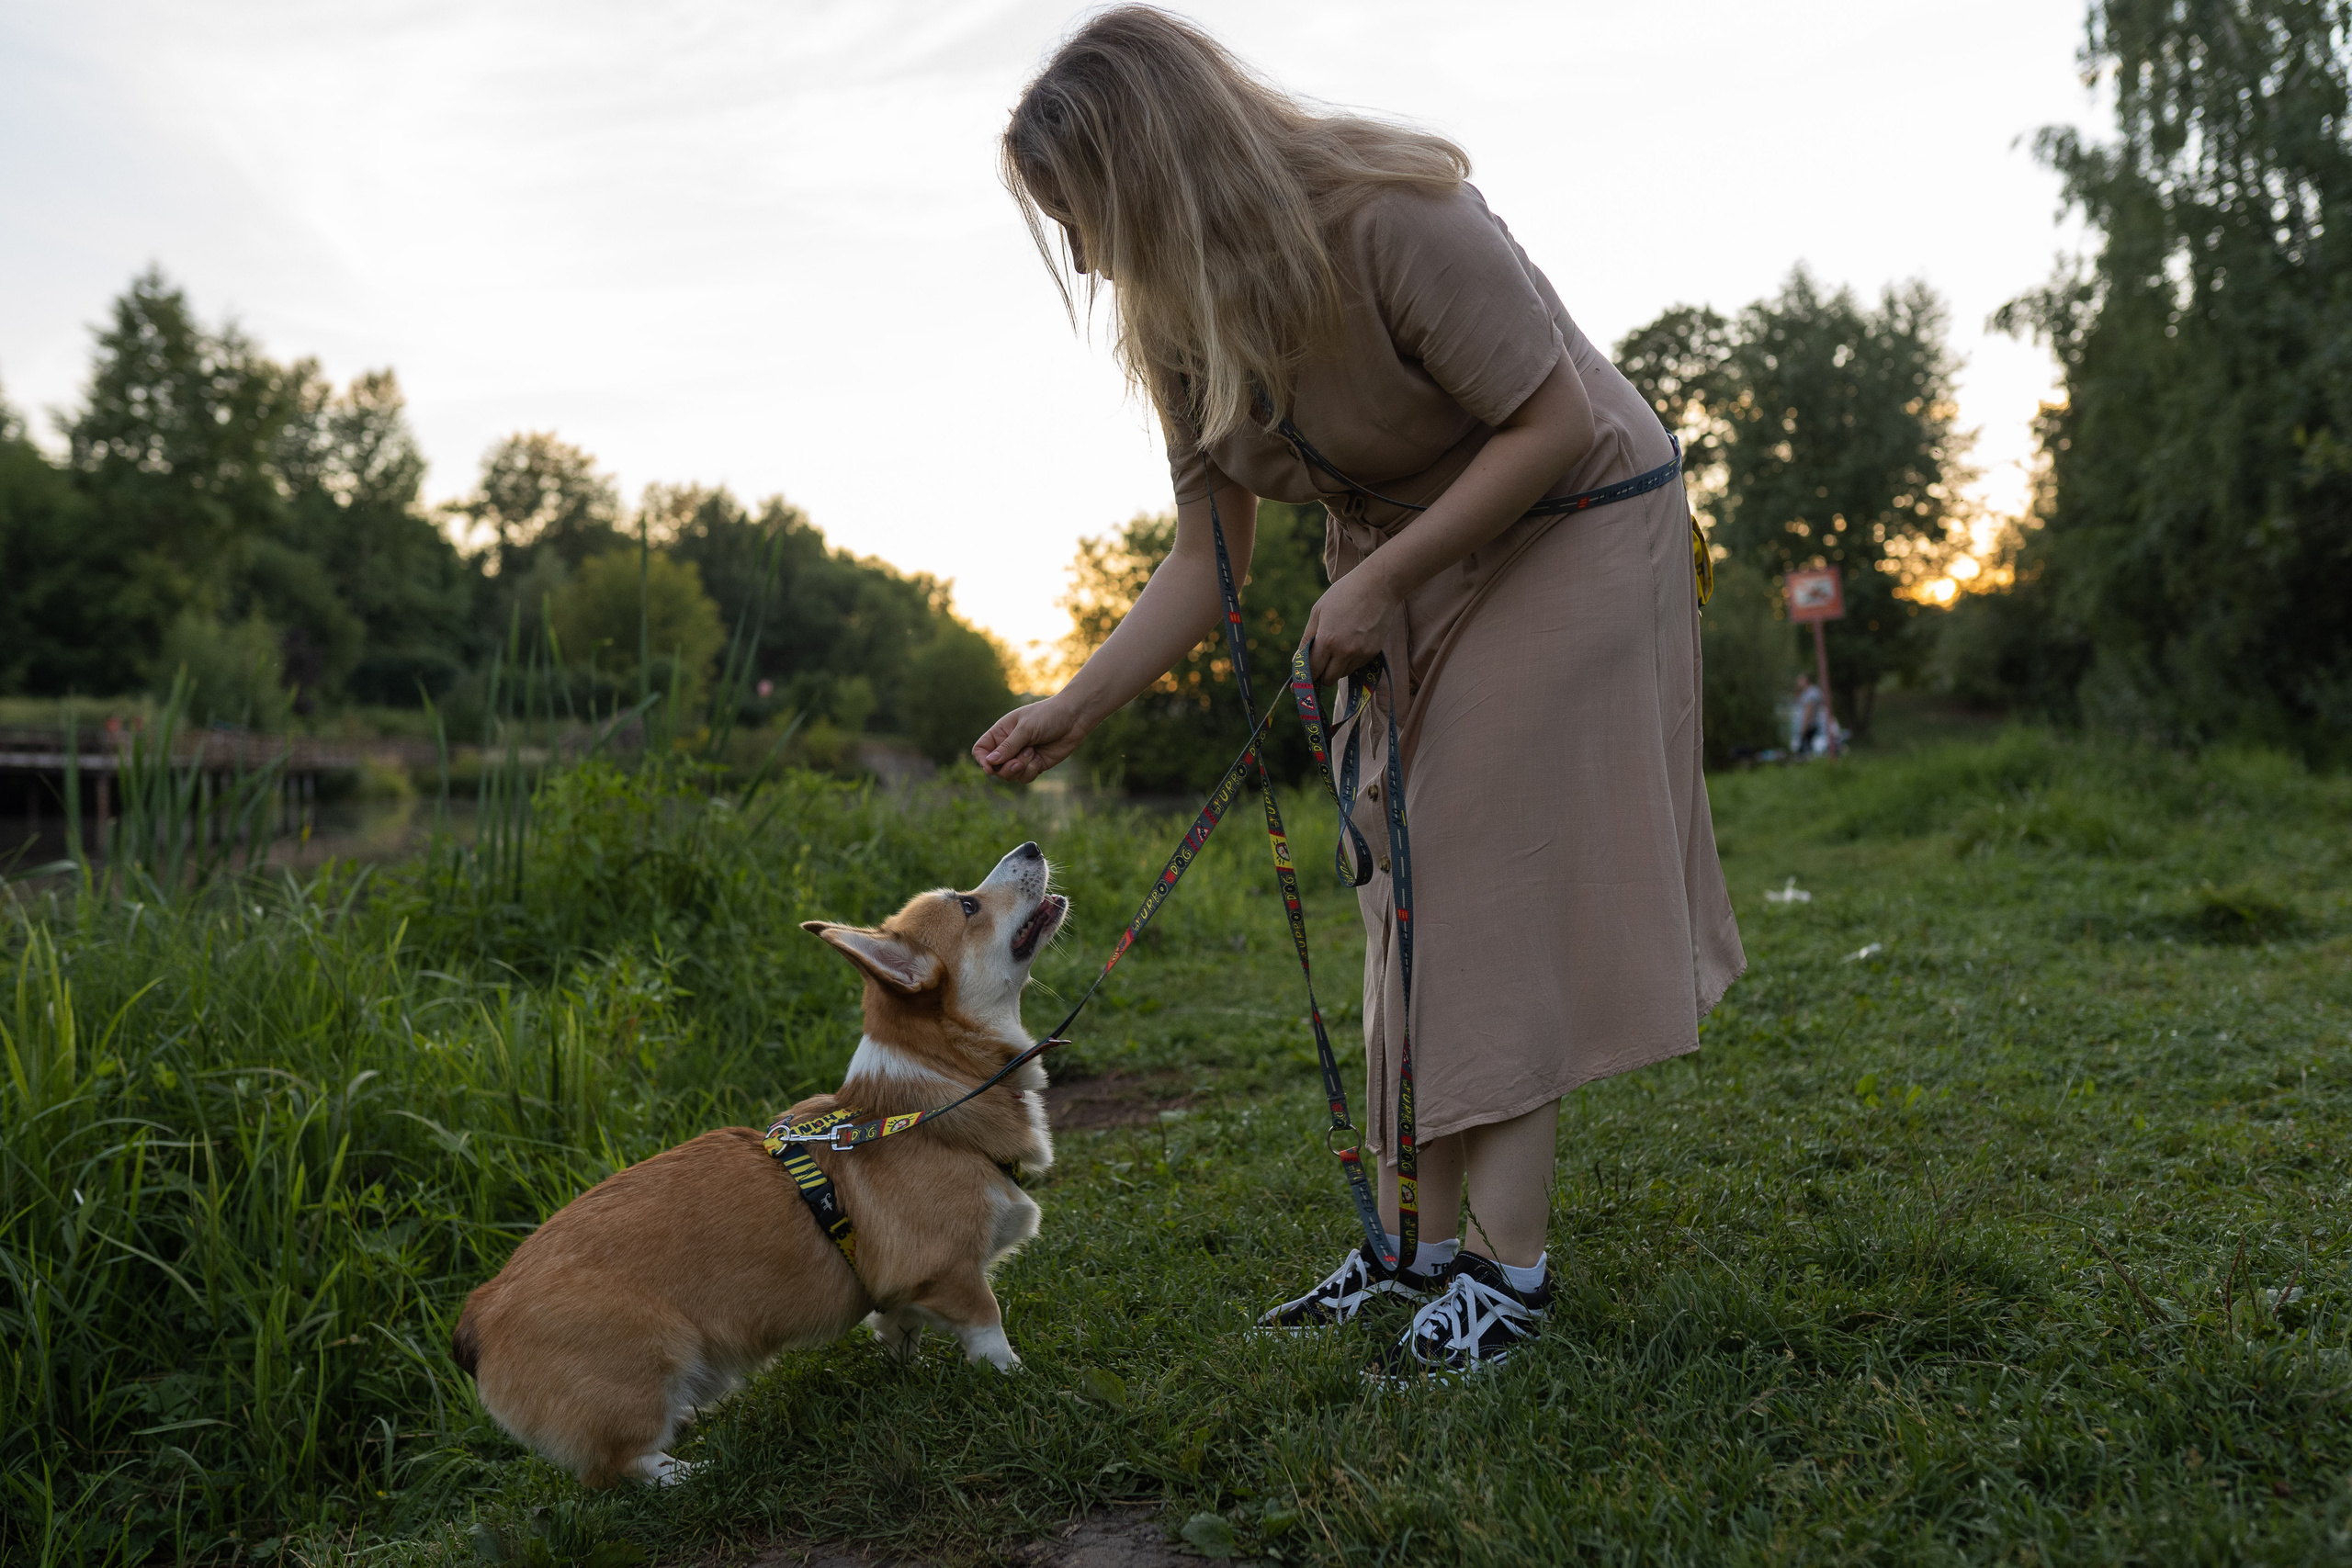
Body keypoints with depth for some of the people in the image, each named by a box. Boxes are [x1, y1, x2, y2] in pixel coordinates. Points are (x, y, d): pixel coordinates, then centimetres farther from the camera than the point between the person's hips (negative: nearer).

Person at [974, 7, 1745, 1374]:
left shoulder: (1395, 220, -28)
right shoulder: (1183, 325, -5)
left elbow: (1557, 428, -24)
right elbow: (1209, 559, -1)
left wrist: (1379, 579, -26)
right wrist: (1075, 710, -9)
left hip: (1568, 533, -7)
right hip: (1406, 568, 7)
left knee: (1495, 878, -13)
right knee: (1408, 892, 4)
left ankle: (1512, 1258, -6)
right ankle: (1426, 1238, 10)